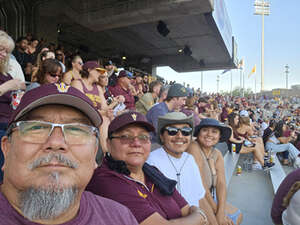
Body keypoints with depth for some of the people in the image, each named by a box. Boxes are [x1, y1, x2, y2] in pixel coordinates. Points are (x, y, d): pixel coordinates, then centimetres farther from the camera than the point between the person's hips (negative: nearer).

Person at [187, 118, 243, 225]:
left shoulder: (217, 154, 1)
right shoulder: (194, 148, -22)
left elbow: (221, 183, -7)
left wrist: (221, 212, -18)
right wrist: (217, 211, -16)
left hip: (211, 198, 8)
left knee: (237, 215, 17)